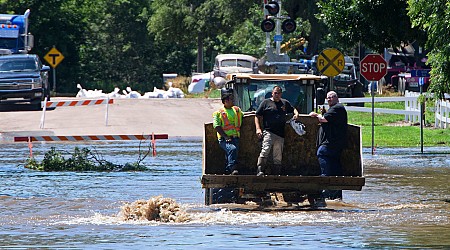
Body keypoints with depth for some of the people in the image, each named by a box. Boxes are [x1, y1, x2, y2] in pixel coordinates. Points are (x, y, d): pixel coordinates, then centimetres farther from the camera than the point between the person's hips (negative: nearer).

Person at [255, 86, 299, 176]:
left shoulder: (285, 103, 20)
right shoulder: (266, 102, 10)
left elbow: (293, 109, 36)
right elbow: (257, 116, 9)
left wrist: (296, 114, 12)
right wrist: (258, 128, -5)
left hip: (280, 134, 4)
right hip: (268, 132, -4)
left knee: (278, 157, 4)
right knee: (265, 150, -23)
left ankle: (276, 174, 6)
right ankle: (260, 170, -28)